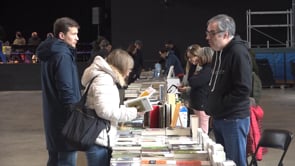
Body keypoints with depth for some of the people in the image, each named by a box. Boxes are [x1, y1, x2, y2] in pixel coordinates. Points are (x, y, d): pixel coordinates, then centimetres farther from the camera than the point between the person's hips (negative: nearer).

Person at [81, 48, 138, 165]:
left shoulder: (106, 78, 18)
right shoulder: (103, 79, -16)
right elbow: (105, 110, -24)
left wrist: (127, 108, 11)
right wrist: (133, 113, -16)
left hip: (100, 139, 11)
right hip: (98, 140, -11)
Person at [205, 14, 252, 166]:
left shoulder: (238, 52, -18)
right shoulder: (219, 52, 11)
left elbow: (243, 89, -24)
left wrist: (218, 105, -18)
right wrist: (211, 106, 8)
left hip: (234, 120, -9)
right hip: (219, 118, 9)